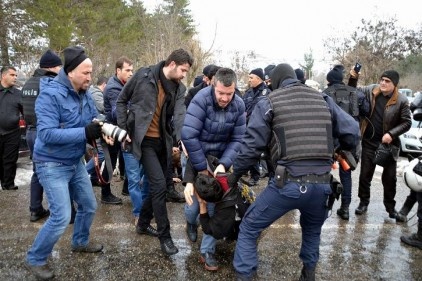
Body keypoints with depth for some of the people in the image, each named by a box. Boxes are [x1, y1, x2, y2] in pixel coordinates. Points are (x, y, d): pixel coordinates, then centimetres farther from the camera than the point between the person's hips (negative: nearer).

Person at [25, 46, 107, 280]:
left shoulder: (85, 94, 0)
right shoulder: (50, 94, -23)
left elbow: (93, 120, 4)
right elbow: (47, 134, -31)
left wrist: (103, 129, -20)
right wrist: (85, 133, -37)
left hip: (76, 162, 8)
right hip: (52, 165, -8)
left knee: (89, 206, 17)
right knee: (61, 217, -9)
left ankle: (80, 242, 42)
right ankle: (35, 259, 14)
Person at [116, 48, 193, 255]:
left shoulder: (179, 89, 2)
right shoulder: (144, 75, -9)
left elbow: (180, 114, -16)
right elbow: (122, 100, 1)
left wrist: (183, 139, -33)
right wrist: (123, 128, -4)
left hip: (163, 141, 6)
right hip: (144, 140, -5)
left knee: (157, 185, 13)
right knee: (159, 185, -11)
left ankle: (144, 223, 35)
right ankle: (164, 236, 2)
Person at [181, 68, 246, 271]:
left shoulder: (239, 106, -12)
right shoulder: (201, 99, -24)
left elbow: (237, 140, -10)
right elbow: (188, 136, -29)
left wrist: (223, 164, -25)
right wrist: (201, 168, -25)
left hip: (219, 159, 3)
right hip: (195, 156, -2)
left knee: (215, 205, -2)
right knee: (194, 201, -1)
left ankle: (207, 250, 13)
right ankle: (190, 223, 38)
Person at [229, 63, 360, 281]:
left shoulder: (269, 102, 3)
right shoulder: (323, 99, 13)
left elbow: (252, 145, 0)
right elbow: (352, 132, 12)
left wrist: (235, 173, 14)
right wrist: (343, 154, 33)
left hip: (288, 182, -4)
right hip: (322, 183, 5)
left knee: (249, 229, 15)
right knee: (312, 230, 34)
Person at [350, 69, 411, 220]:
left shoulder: (401, 100, -10)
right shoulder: (371, 90, -3)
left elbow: (407, 122, -7)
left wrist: (391, 134, -20)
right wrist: (353, 78, -6)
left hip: (388, 144, -1)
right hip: (369, 141, 2)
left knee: (390, 177, 9)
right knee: (365, 174, 9)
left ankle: (390, 208, 25)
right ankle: (363, 202, 27)